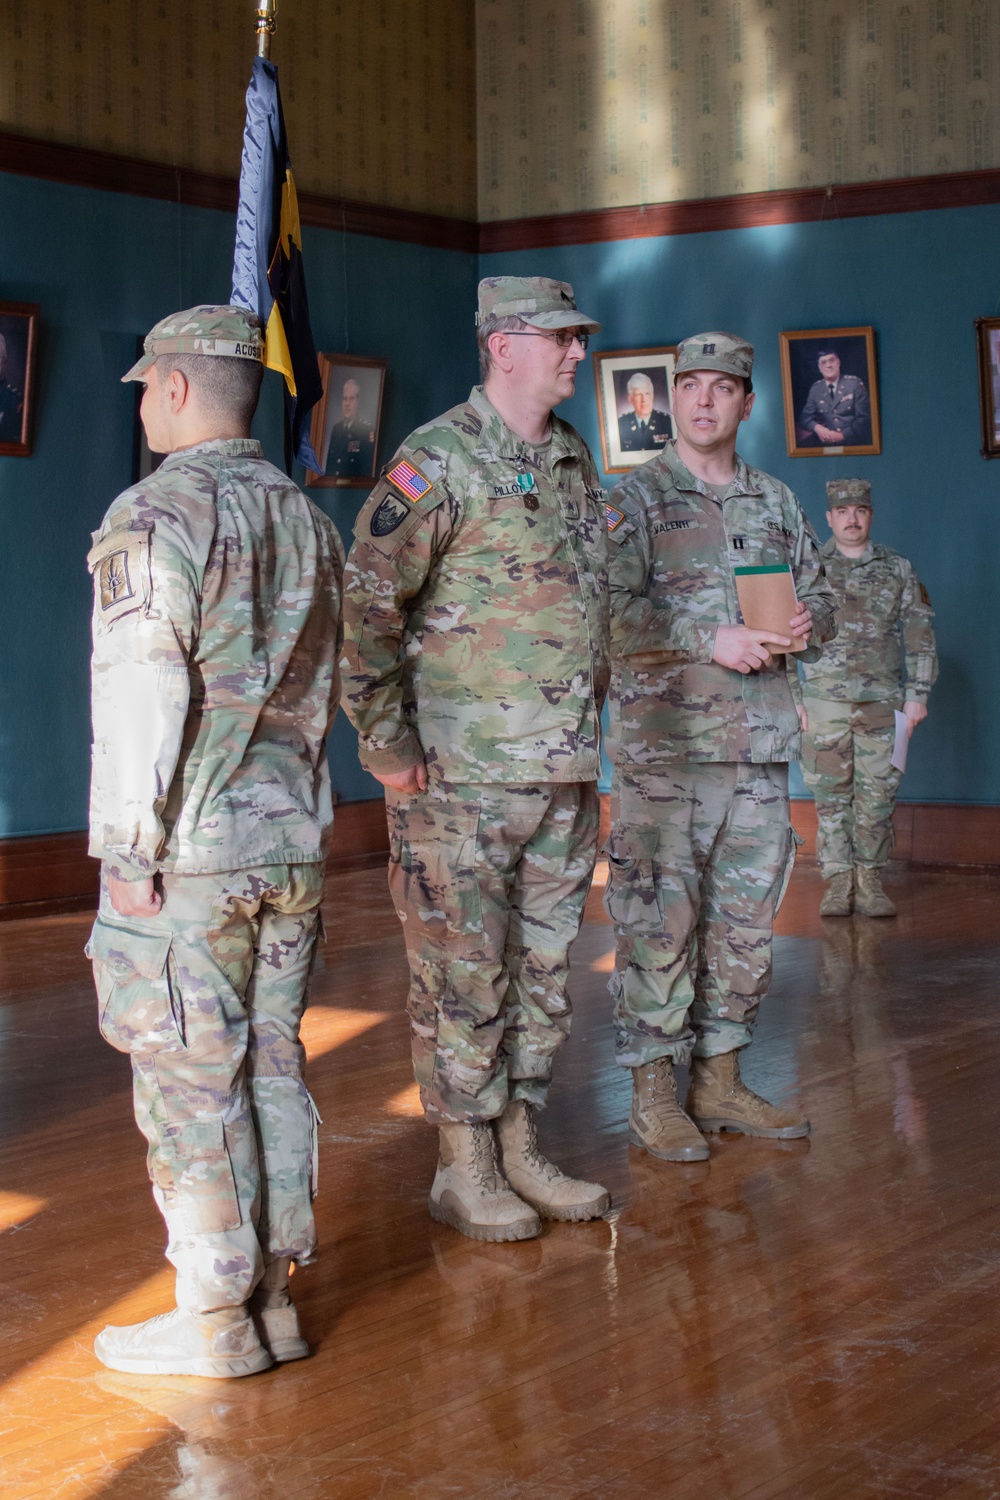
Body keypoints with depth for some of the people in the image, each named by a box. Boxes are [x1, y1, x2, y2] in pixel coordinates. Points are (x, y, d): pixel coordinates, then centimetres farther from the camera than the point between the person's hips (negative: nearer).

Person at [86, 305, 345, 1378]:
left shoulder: (155, 514, -11)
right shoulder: (305, 518, 13)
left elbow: (142, 690, -17)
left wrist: (131, 846, -13)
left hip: (187, 849, -7)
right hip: (292, 842, 7)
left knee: (191, 1081, 0)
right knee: (271, 1064, 12)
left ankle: (215, 1319, 7)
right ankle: (273, 1295, 20)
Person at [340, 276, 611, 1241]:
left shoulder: (576, 463, 13)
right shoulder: (437, 463, -12)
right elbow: (363, 607, -15)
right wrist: (388, 746, -14)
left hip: (564, 774, 7)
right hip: (461, 774, -7)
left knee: (541, 971, 13)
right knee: (462, 978, 1)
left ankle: (518, 1151, 24)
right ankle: (464, 1171, 12)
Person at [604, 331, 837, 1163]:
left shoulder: (777, 502, 15)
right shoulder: (635, 499, -1)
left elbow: (821, 596, 20)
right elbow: (613, 610, -11)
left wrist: (806, 621, -3)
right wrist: (712, 640, -18)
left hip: (760, 747, 5)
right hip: (665, 744, -5)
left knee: (744, 922, 9)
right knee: (660, 922, -4)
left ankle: (720, 1079, 20)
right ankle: (654, 1093, 4)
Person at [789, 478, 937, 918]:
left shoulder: (898, 569, 8)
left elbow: (920, 635, 10)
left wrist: (917, 695, 2)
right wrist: (791, 697, -1)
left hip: (881, 701, 1)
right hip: (824, 702, -1)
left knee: (877, 794, 2)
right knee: (831, 794, 0)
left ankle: (870, 883, 10)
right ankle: (838, 884, 6)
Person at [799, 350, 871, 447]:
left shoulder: (854, 383, 1)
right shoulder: (815, 389, 10)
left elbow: (864, 417, -3)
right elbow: (805, 417, 11)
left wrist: (843, 435, -14)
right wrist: (817, 427, -11)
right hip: (828, 446, 3)